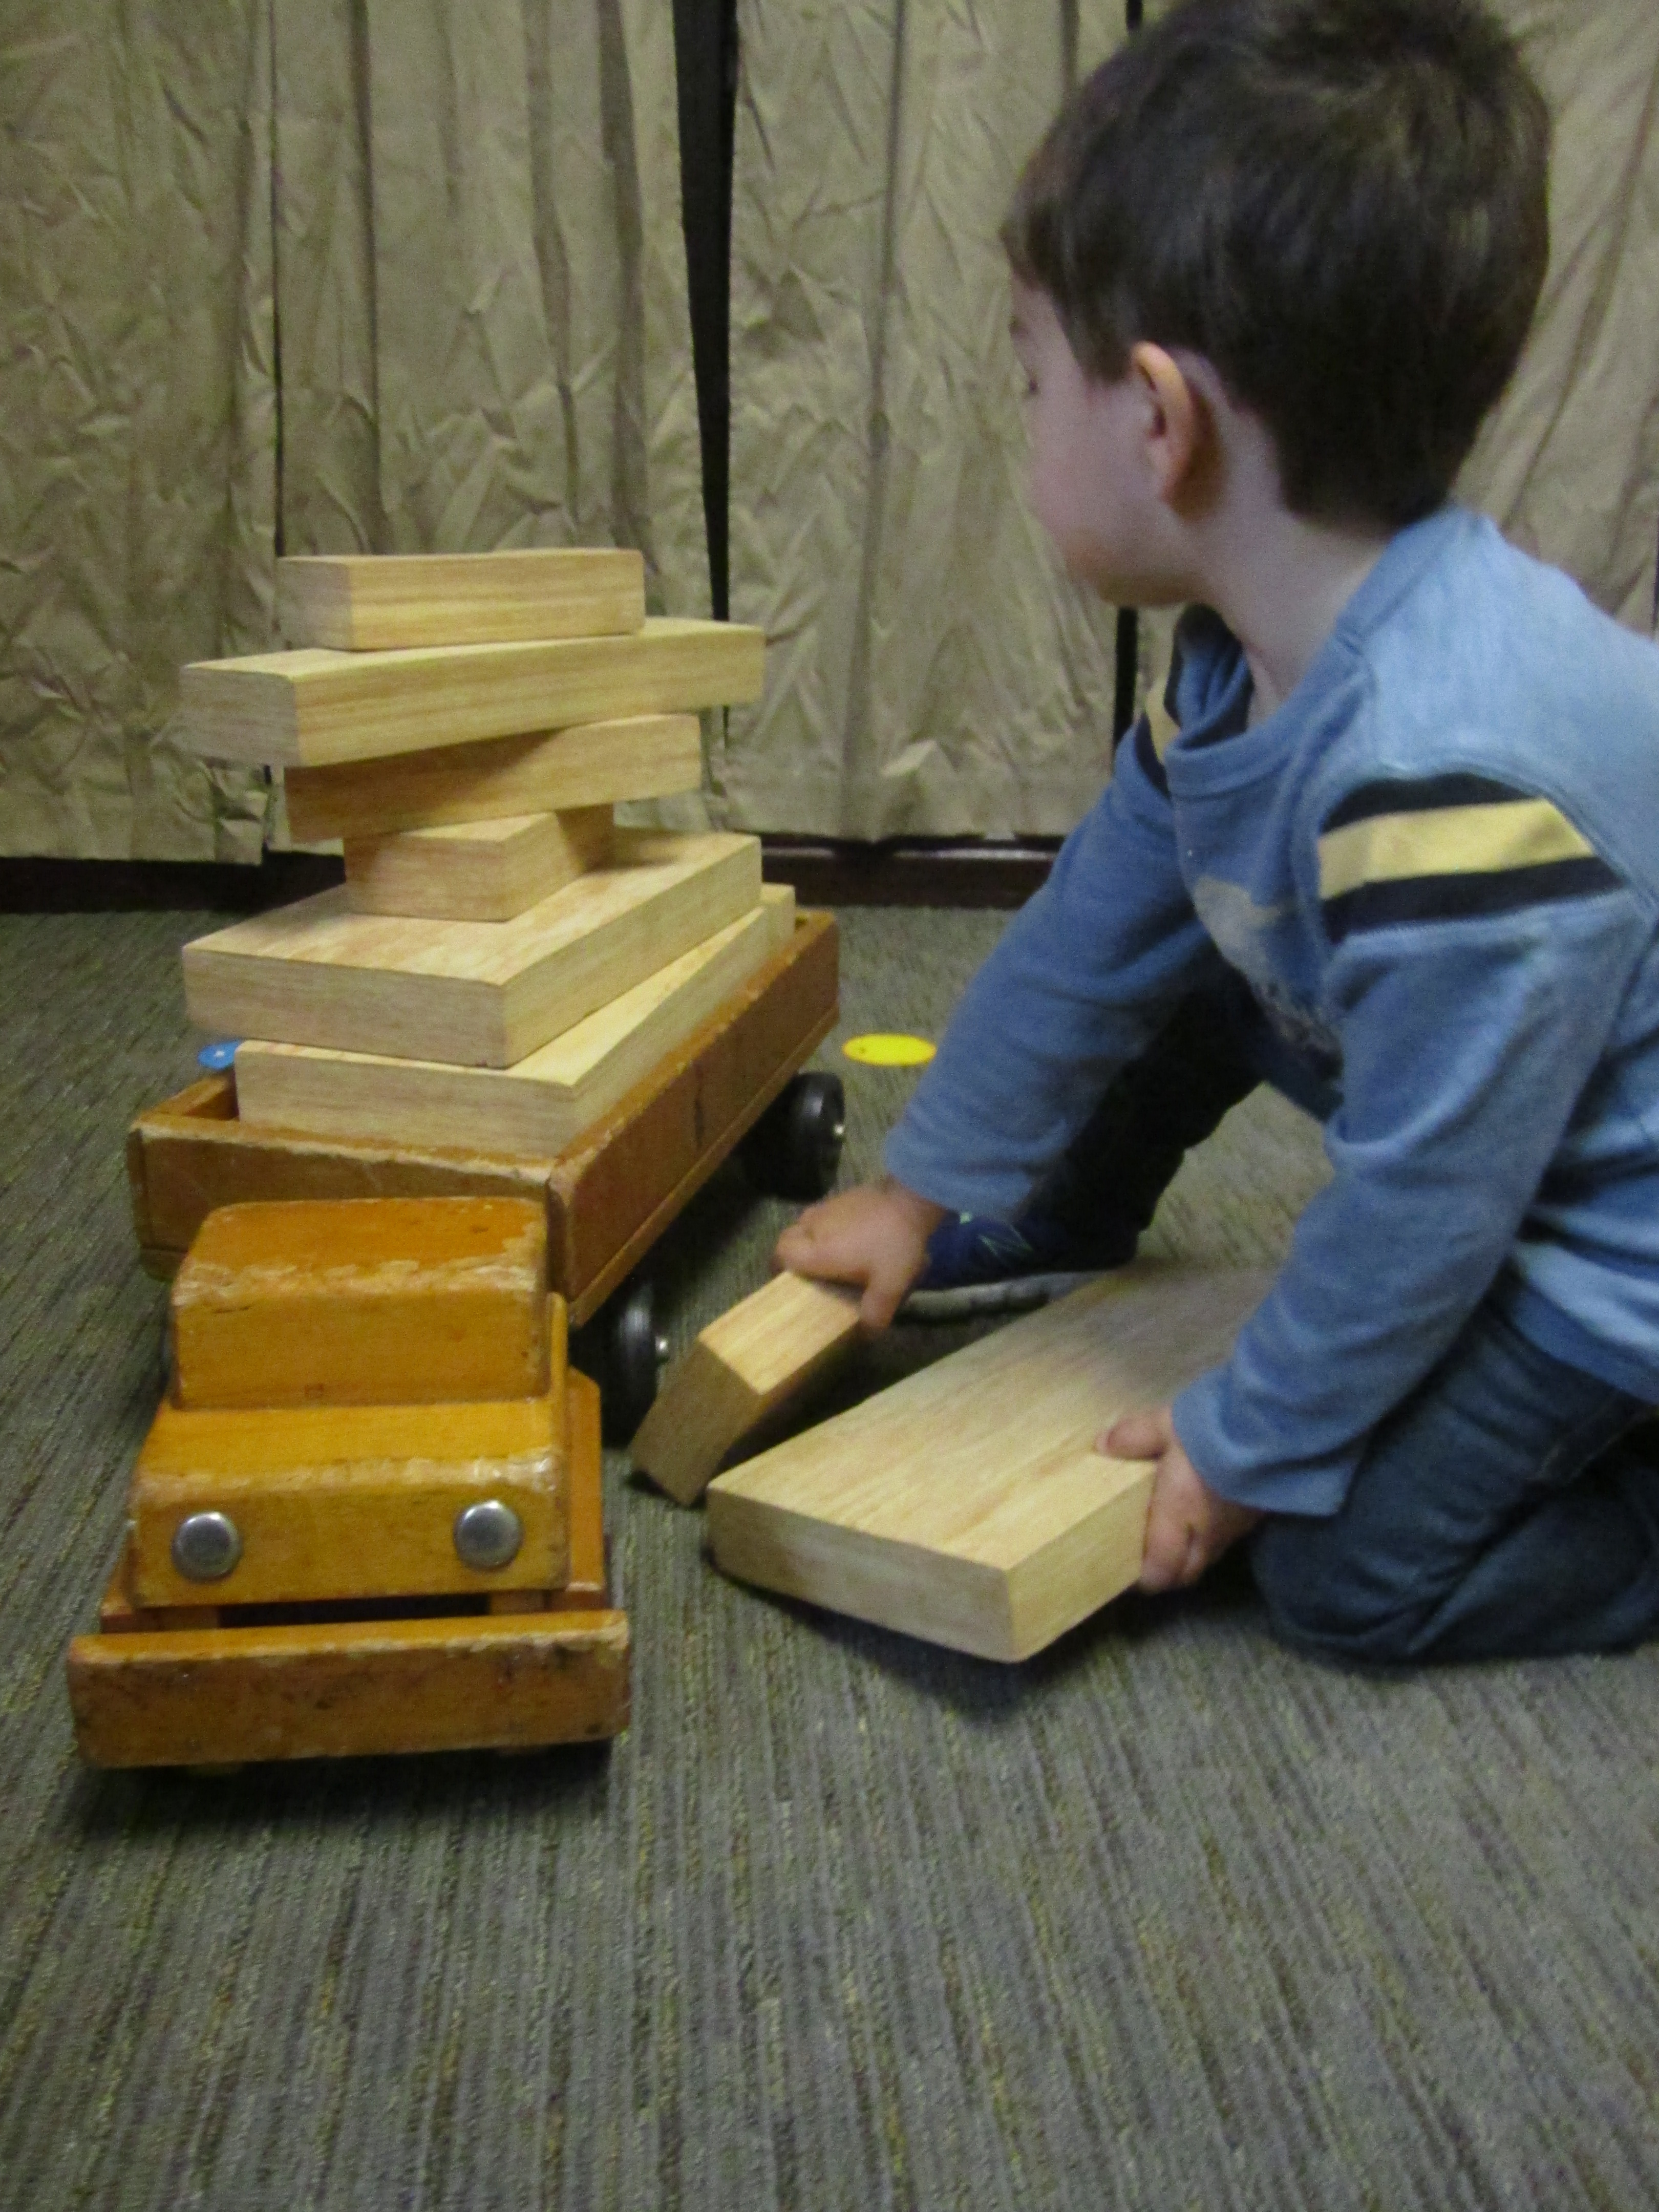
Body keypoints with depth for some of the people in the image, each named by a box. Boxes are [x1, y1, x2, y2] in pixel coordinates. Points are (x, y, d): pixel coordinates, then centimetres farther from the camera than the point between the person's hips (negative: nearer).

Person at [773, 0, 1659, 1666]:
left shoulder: (1445, 775, -40)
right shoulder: (1249, 660, -9)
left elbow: (1423, 1201, -29)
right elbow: (1088, 937, 2)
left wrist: (1252, 1443, -14)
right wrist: (925, 1186, 11)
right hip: (1457, 1089, 8)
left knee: (1348, 1573, -8)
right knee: (1183, 970, 6)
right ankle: (1051, 1233, 28)